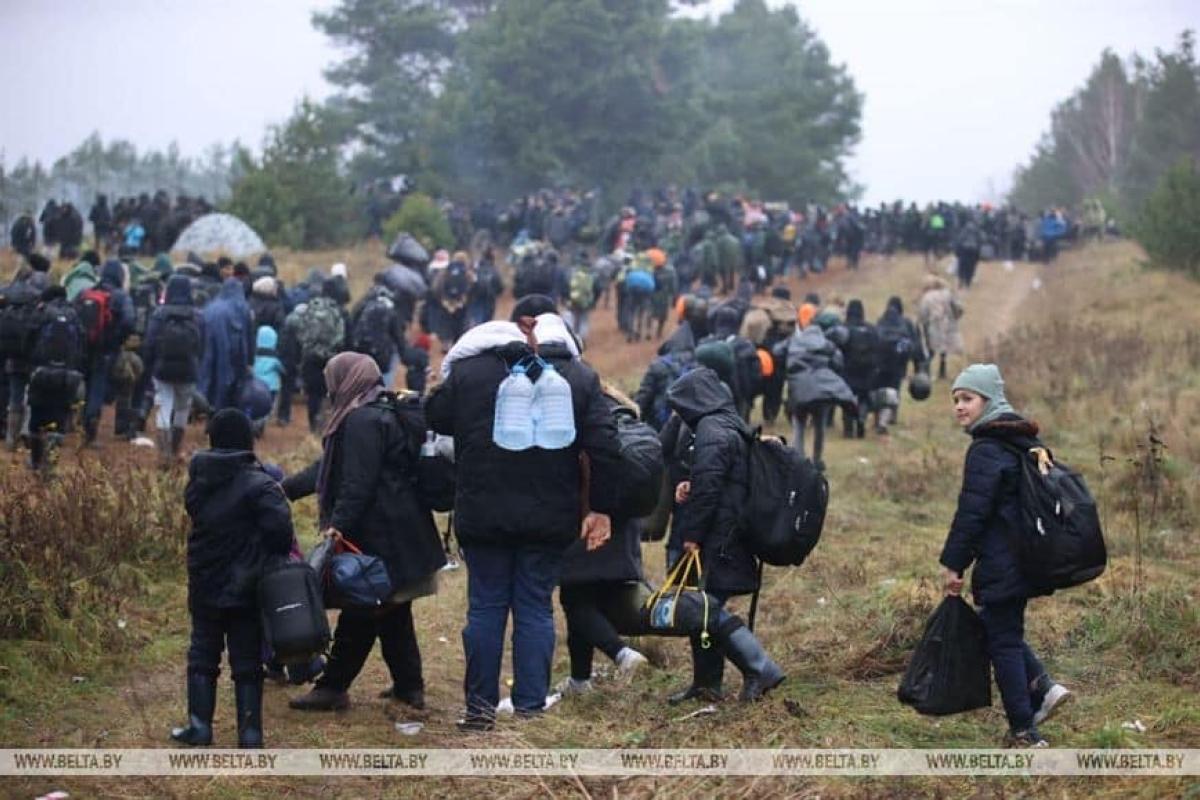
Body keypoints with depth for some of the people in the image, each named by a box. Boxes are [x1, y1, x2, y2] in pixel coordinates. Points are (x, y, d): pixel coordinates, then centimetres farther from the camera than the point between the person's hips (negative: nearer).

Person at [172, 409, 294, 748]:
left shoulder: (199, 480, 0)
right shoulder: (258, 485, -17)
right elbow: (279, 527, -25)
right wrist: (281, 555, -7)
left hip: (205, 588, 3)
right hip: (246, 589, -3)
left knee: (202, 657, 15)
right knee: (247, 662, 6)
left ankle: (200, 725, 13)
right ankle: (250, 731, 7)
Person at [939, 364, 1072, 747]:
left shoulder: (986, 450, -17)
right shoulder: (1024, 442, 12)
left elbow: (971, 512, -19)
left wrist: (953, 562, -12)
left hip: (1000, 564, -9)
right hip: (1026, 560, 9)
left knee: (1003, 641, 0)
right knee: (1007, 631, 22)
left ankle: (1024, 732, 3)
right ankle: (1042, 687, 7)